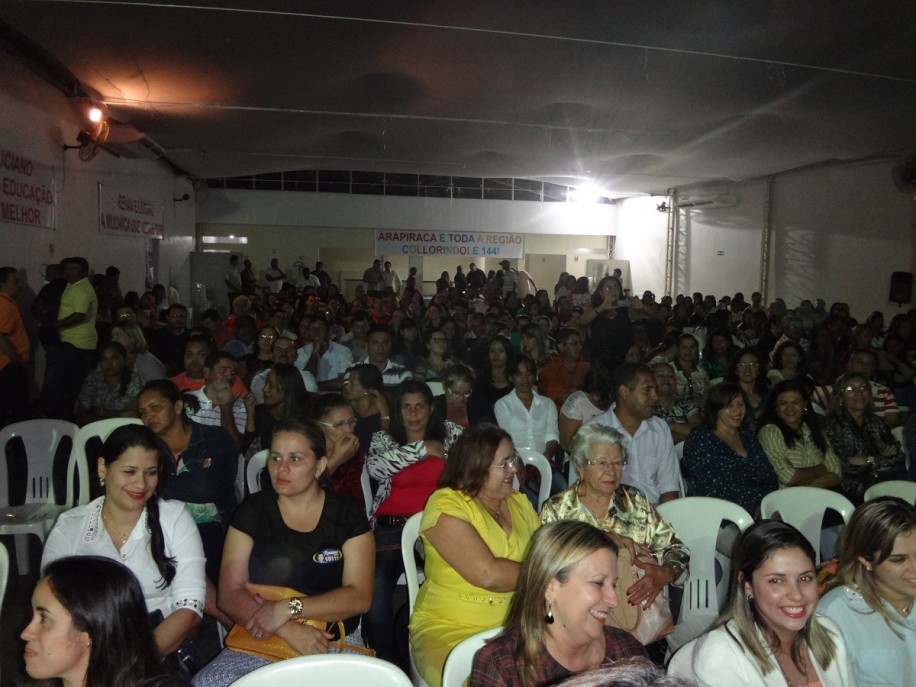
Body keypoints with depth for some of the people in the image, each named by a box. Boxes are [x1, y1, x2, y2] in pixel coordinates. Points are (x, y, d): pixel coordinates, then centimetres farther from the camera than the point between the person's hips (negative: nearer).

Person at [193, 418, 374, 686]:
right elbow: (229, 594, -2)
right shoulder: (252, 511, 5)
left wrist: (289, 608, -16)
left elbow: (359, 597, -4)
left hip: (334, 643, -1)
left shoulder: (348, 514, 2)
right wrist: (289, 631, -16)